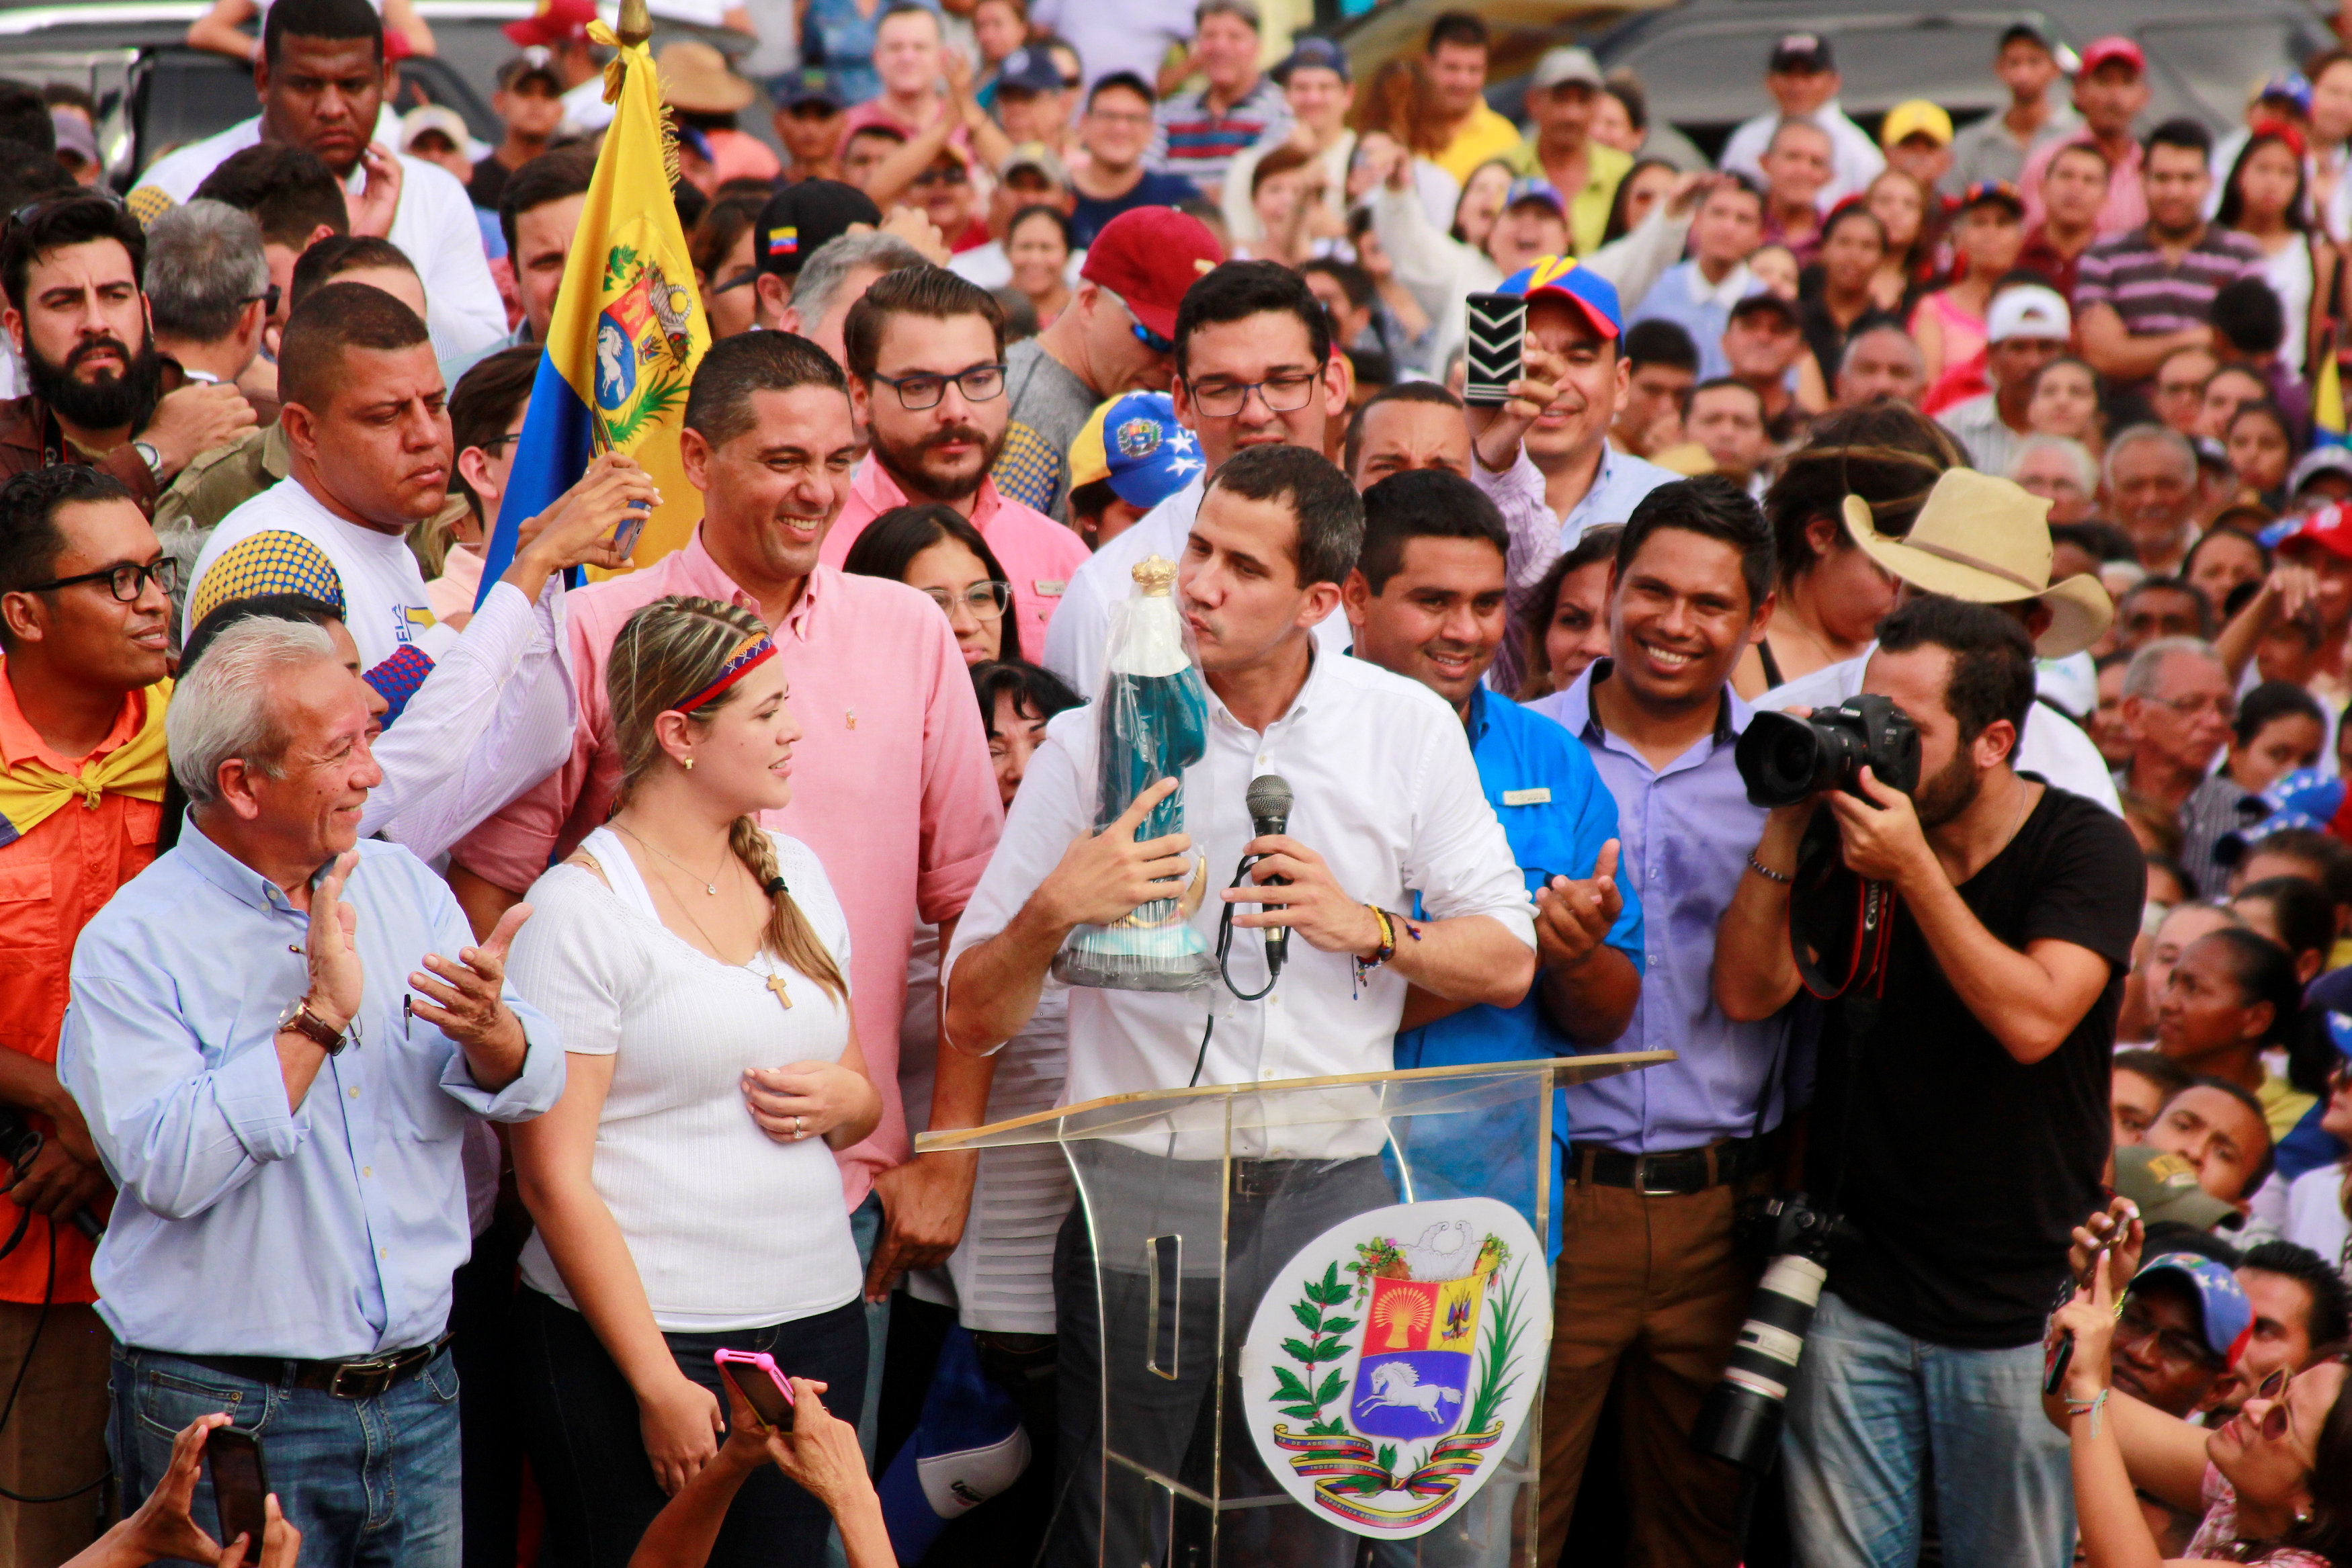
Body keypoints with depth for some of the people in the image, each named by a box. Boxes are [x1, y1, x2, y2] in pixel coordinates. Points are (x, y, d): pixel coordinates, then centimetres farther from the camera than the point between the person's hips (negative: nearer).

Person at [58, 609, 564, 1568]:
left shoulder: (404, 887, 7)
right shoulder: (133, 943, -9)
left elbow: (531, 1086, 0)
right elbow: (170, 1167, -21)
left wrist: (490, 1031, -22)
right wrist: (319, 1017, -22)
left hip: (417, 1397, 5)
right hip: (228, 1412, -5)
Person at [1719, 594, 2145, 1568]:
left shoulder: (2085, 848, -5)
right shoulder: (1856, 834, 5)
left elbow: (2032, 1020, -21)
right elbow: (1746, 993, -2)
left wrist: (1914, 871, -22)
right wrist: (1788, 824, -10)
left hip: (2017, 1312, -3)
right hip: (1854, 1296, 3)